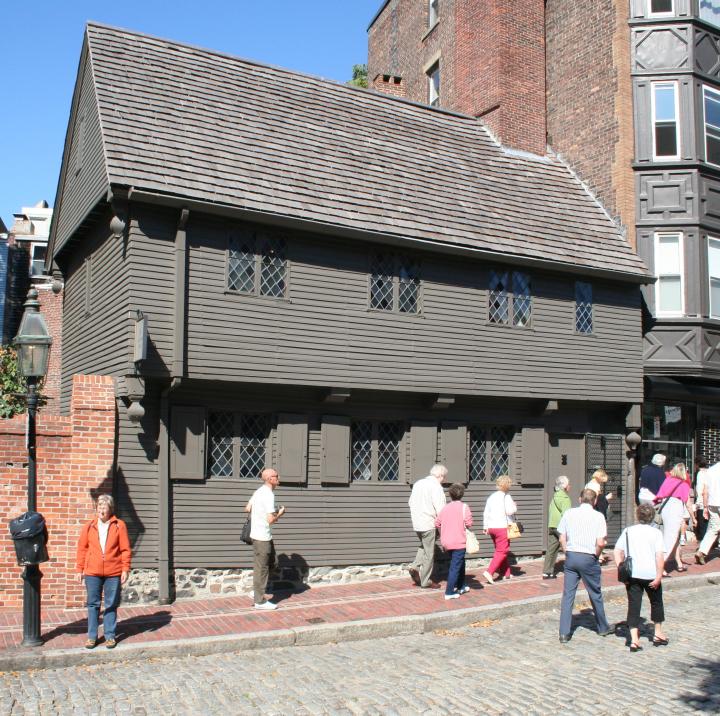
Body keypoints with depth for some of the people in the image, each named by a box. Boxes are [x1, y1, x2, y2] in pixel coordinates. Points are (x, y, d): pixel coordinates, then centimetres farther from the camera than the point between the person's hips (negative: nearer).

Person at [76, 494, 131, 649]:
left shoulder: (119, 525, -2)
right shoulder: (89, 526, 4)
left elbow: (125, 549, -2)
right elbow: (82, 548, 7)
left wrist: (125, 569, -5)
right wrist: (80, 569, 5)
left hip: (113, 572, -1)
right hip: (92, 572, 2)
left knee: (111, 605, 7)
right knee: (93, 604, 7)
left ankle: (110, 636, 17)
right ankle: (92, 636, 17)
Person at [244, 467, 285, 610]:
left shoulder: (259, 491, 9)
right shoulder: (268, 495, -21)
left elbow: (247, 508, 18)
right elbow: (271, 520, -24)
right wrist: (280, 513, -6)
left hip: (258, 534, 10)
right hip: (262, 537, -10)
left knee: (270, 563, 20)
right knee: (261, 568, 0)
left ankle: (257, 591, 25)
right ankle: (260, 601, 9)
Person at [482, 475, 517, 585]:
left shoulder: (491, 496, 12)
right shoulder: (506, 497, -9)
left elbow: (486, 513, 14)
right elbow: (509, 511, -19)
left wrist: (485, 526, 19)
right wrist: (514, 506, 1)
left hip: (491, 527, 7)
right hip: (502, 527, -7)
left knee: (500, 550, 18)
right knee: (501, 552, -4)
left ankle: (506, 573, 25)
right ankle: (489, 572, -17)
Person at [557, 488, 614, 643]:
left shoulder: (569, 513, 3)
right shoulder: (598, 516, -5)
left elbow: (562, 539, 2)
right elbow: (600, 543, -13)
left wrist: (568, 553, 12)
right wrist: (596, 555, 4)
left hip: (571, 556, 2)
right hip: (588, 558, -2)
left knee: (567, 595, 5)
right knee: (595, 594, 15)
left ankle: (564, 633, 3)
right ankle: (603, 627, 32)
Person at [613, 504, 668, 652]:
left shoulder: (628, 531, 5)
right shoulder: (655, 533, -3)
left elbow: (617, 552, -1)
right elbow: (660, 556, -13)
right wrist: (659, 576, -11)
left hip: (632, 575, 2)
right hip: (651, 575, -1)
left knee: (633, 605, 4)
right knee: (656, 603, 20)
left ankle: (634, 639, -5)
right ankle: (658, 634, 33)